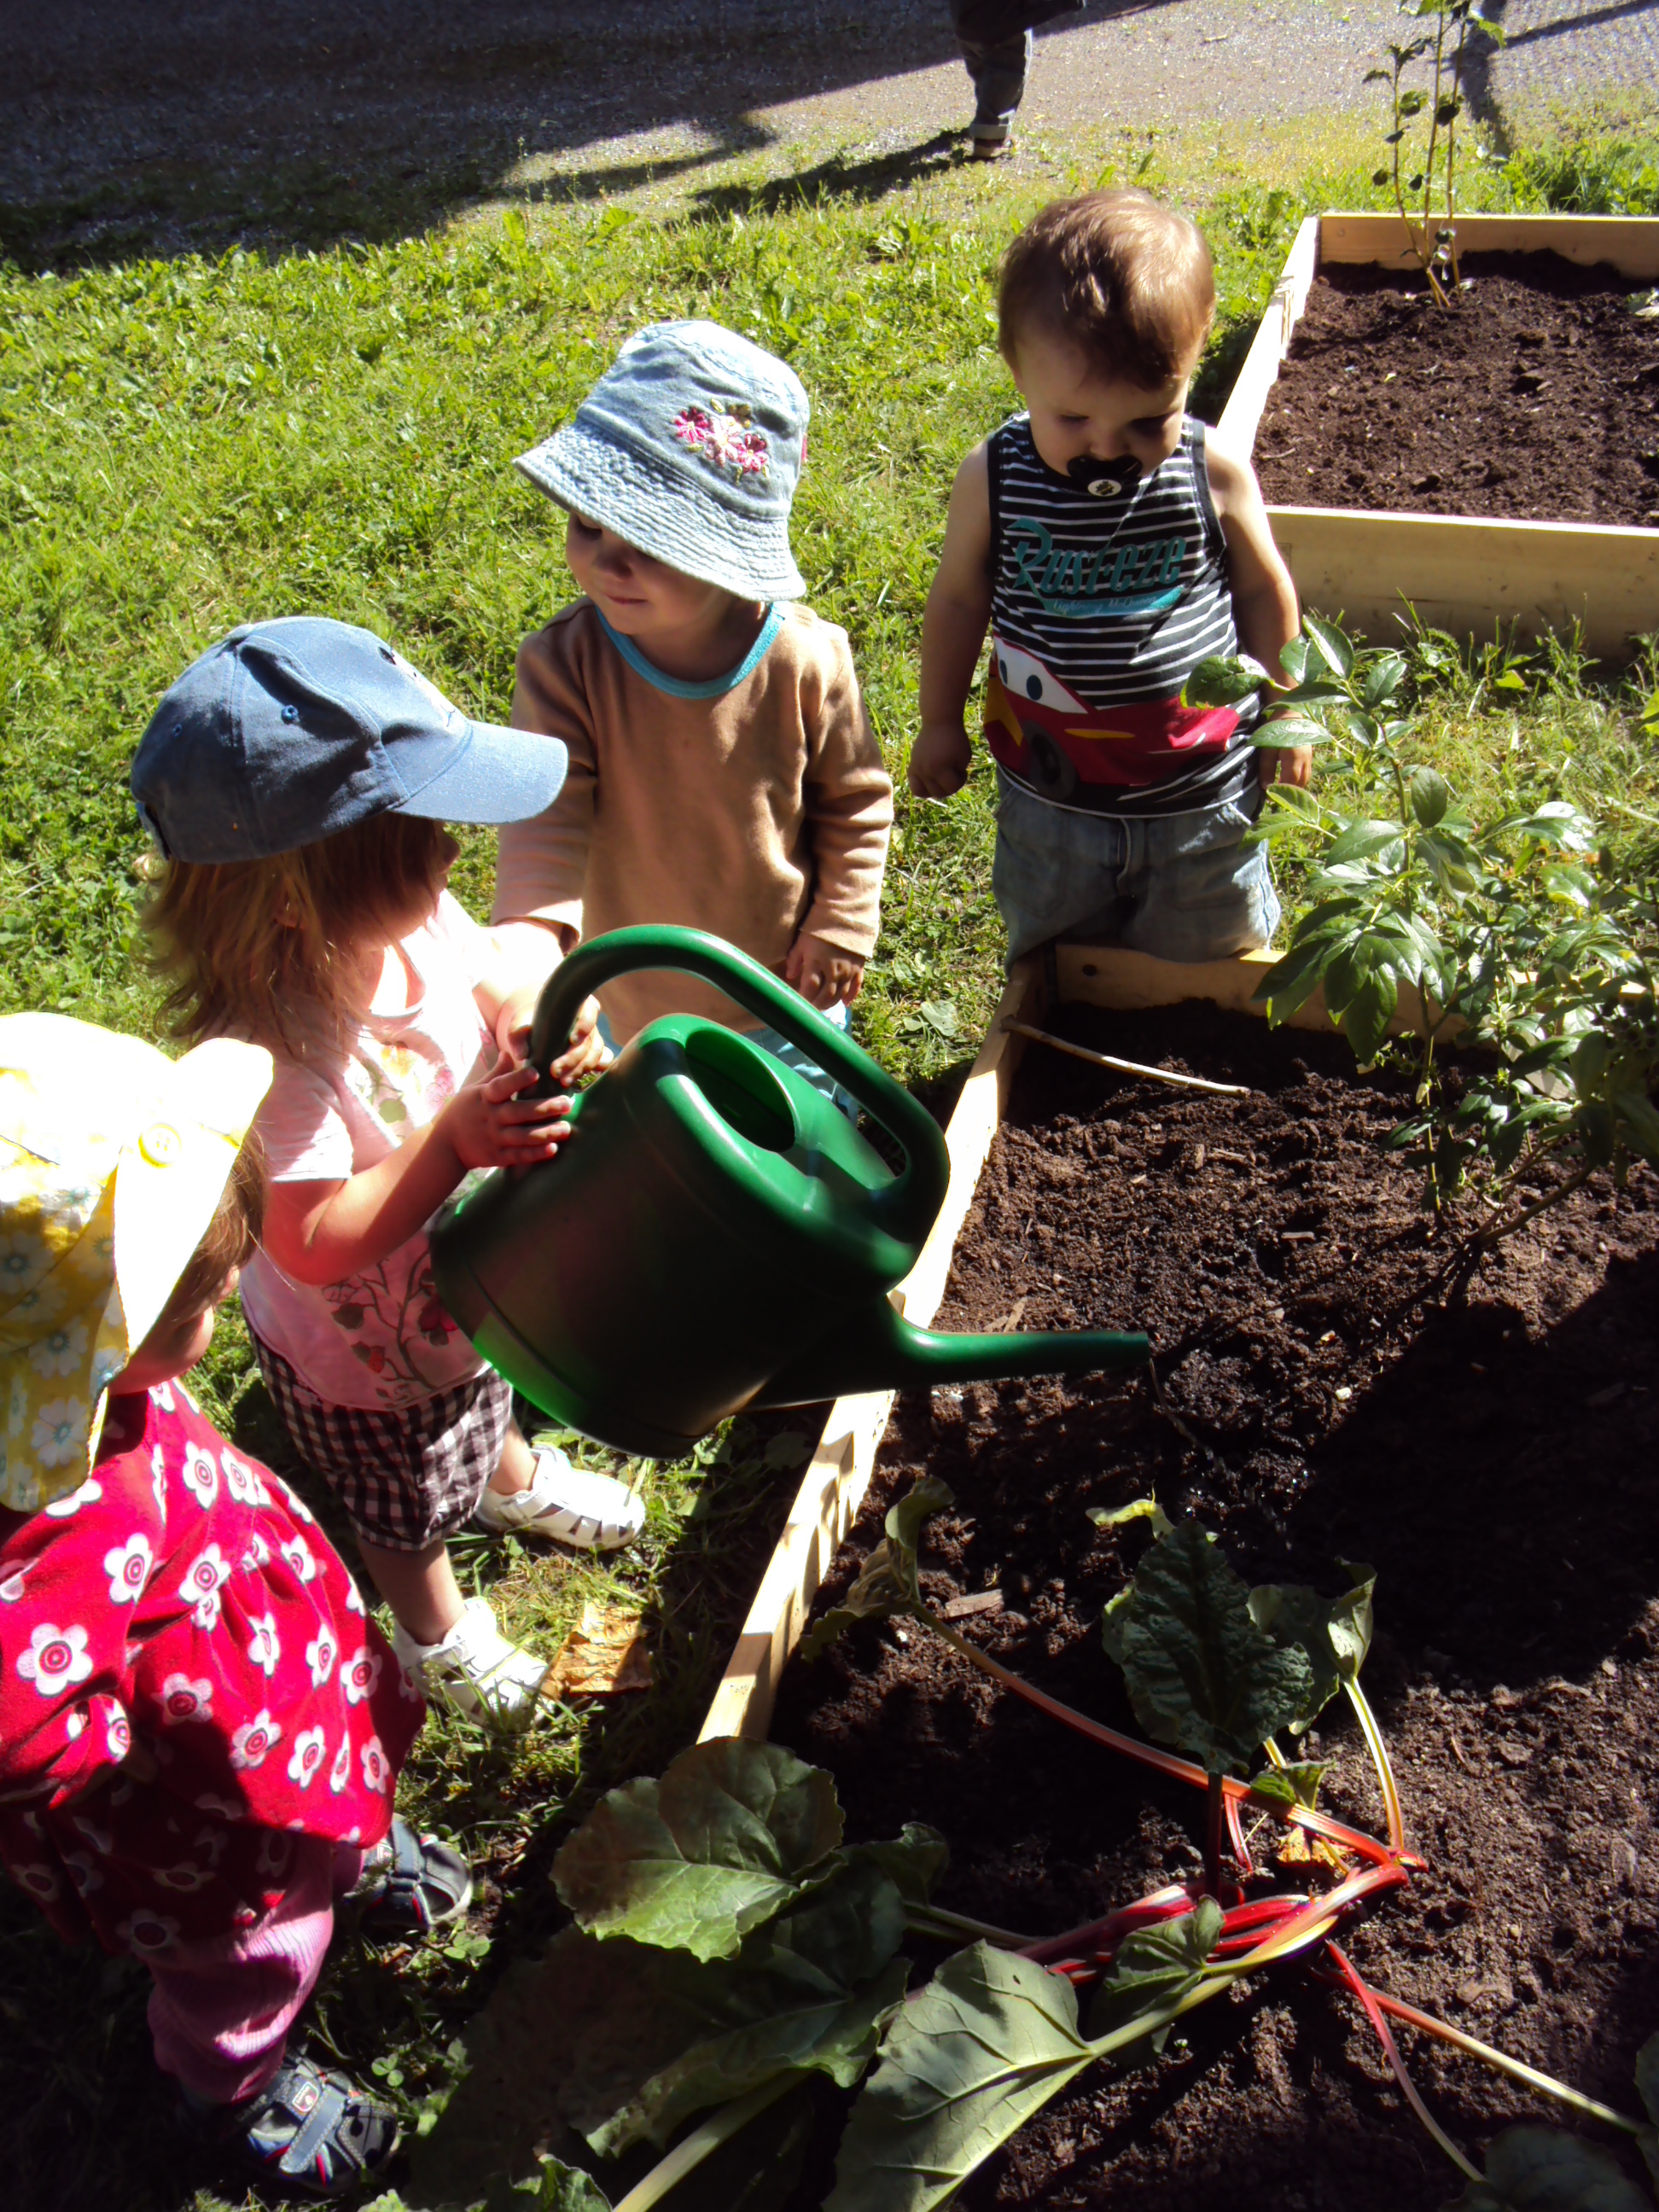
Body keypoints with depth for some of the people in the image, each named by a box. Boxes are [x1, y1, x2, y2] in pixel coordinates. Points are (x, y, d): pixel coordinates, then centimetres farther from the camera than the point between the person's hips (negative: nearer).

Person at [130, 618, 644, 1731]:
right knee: (407, 1507, 25)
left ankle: (512, 1476, 73)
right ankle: (437, 1633, 57)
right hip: (364, 1352, -6)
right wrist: (454, 1142, -45)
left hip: (472, 1274, 6)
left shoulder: (419, 919, -22)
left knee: (487, 1393, 39)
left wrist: (535, 1025, -27)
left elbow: (497, 982, -5)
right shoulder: (274, 1053, -43)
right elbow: (316, 1245, -41)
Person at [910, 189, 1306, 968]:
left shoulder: (1216, 475, -15)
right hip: (1048, 792, 1)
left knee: (1213, 958, 20)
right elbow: (958, 598, 1)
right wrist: (940, 722, 10)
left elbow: (1264, 590, 1)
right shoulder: (993, 479, -15)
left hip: (1200, 792, 0)